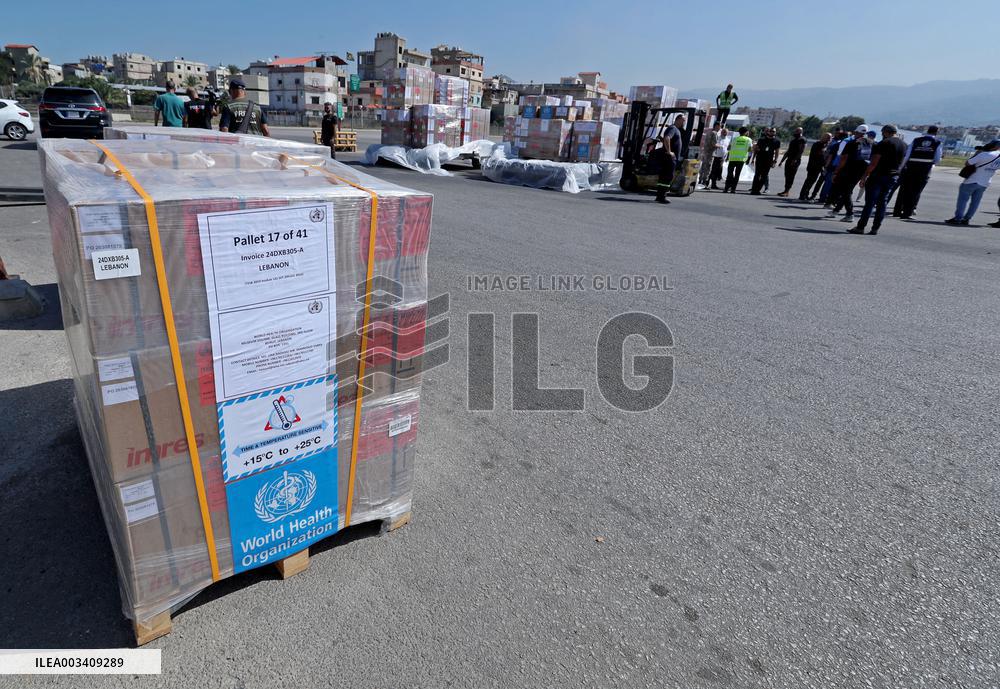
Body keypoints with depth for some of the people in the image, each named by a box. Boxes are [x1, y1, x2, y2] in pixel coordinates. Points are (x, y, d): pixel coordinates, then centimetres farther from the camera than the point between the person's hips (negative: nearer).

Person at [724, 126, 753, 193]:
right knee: (737, 174, 5)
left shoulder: (734, 139, 9)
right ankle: (733, 189, 1)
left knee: (730, 173, 7)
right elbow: (750, 150, -2)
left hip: (732, 158, 1)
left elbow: (729, 148, 5)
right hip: (741, 159, -1)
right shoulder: (748, 140, 6)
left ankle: (726, 188, -1)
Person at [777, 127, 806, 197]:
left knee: (791, 176, -10)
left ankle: (787, 191, -11)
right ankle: (786, 190, 11)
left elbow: (801, 151, -16)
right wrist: (782, 160, 21)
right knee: (787, 175, 7)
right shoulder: (793, 139, 21)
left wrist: (795, 160, -26)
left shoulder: (802, 140, -7)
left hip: (795, 161, -9)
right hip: (789, 159, 9)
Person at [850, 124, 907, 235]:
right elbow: (901, 163, 17)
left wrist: (864, 176, -13)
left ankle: (861, 227, -6)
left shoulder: (885, 143, -10)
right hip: (893, 177, 7)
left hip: (879, 175, -7)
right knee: (882, 202, 9)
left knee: (870, 202, -6)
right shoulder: (904, 145, 13)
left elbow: (874, 162, -15)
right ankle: (875, 228, 8)